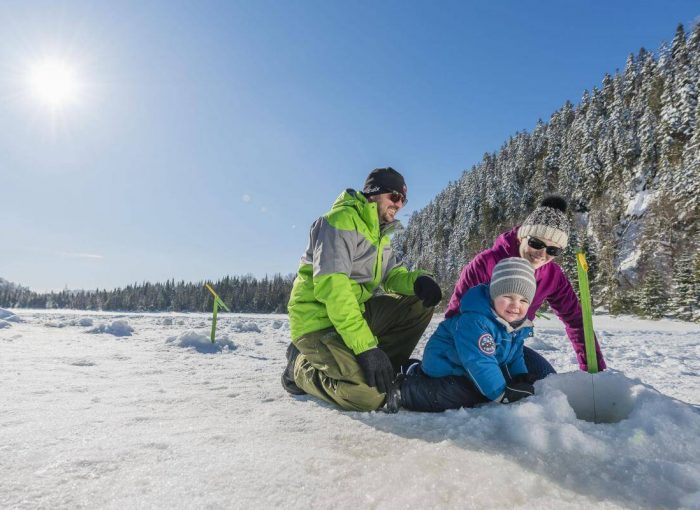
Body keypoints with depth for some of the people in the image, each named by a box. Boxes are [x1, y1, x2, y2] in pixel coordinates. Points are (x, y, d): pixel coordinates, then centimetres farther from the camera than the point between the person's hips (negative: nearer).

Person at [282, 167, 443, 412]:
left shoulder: (380, 233, 16)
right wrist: (366, 346, -32)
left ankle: (383, 369, 2)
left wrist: (418, 280, -14)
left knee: (419, 304, -1)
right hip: (318, 322, -9)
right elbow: (331, 286, -27)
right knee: (369, 395, -26)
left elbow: (391, 275, 10)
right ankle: (302, 367, 0)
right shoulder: (341, 220, -15)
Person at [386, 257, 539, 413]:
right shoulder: (473, 320, -35)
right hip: (445, 364, -9)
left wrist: (521, 376, -4)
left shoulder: (520, 326, -5)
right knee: (465, 396, -25)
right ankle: (404, 390, -12)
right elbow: (478, 362, -36)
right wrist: (502, 393, -31)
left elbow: (515, 355, 12)